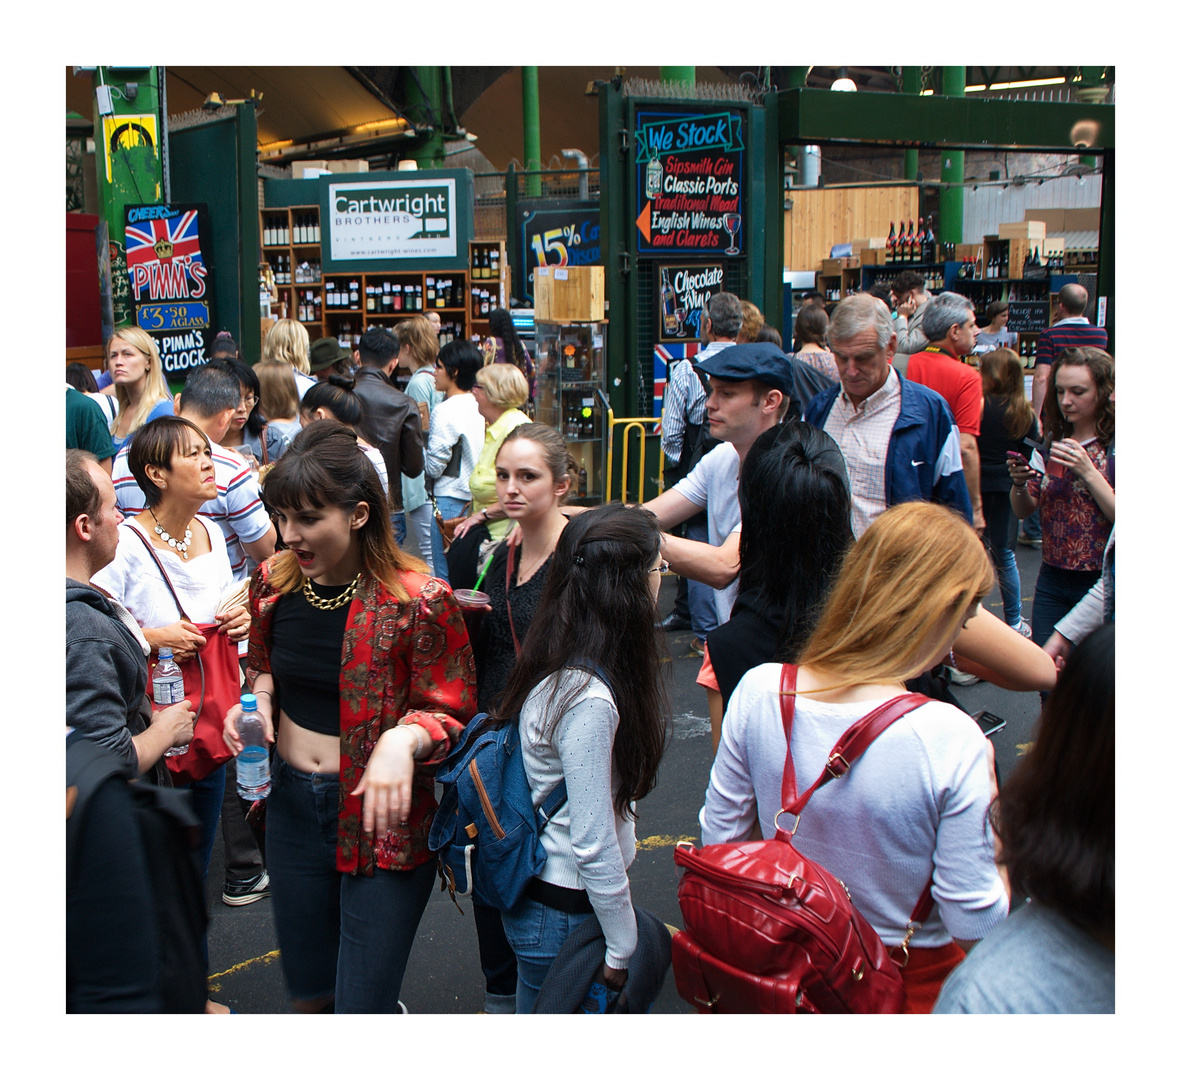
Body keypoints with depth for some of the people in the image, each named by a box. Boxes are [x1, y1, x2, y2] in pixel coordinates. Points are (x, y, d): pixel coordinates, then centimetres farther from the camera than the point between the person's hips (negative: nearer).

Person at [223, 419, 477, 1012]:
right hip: (292, 803, 6)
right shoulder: (274, 581, -2)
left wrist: (404, 740, -32)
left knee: (361, 1002, 1)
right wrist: (258, 699, -5)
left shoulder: (418, 600, -19)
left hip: (381, 810, -5)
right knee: (308, 992, 21)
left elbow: (451, 710, -12)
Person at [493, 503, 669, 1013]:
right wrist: (622, 949, -12)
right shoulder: (588, 701, -29)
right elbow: (594, 847, -24)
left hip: (539, 889, 8)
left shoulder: (557, 669, -1)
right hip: (562, 915, -8)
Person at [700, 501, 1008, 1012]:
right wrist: (987, 790, -8)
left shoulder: (758, 691, -15)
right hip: (909, 984, -4)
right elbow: (974, 922, -18)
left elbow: (718, 835, -2)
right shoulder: (949, 740, -27)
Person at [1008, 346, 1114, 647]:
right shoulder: (1053, 440, 7)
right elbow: (1023, 510, 9)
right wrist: (1019, 483, -11)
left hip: (1101, 584, -5)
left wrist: (1088, 472, -23)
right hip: (1052, 580, 5)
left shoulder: (1115, 446, -9)